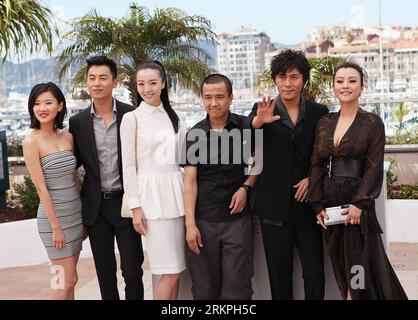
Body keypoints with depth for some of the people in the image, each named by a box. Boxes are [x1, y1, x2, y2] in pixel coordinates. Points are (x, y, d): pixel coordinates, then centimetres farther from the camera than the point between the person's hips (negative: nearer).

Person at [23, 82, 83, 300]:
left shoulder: (67, 137, 5)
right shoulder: (31, 142, -12)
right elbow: (41, 188, -14)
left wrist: (84, 216, 11)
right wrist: (56, 227, -15)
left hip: (76, 213, 6)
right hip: (53, 215, -5)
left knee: (68, 279, 12)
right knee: (68, 280, 0)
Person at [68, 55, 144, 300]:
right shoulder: (78, 122, 1)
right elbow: (75, 162, 11)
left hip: (125, 202, -2)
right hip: (95, 206, 2)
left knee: (133, 270, 3)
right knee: (105, 273, 13)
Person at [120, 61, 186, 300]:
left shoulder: (174, 117, 12)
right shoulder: (132, 118, -2)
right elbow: (128, 165, -4)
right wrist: (135, 206, -9)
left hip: (176, 193, 5)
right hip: (151, 194, -5)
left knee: (175, 270, 7)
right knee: (171, 272, -6)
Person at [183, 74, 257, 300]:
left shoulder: (245, 127, 0)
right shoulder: (195, 134, 2)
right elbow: (190, 180, 0)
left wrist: (245, 187, -7)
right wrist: (190, 224, -7)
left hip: (237, 218, -1)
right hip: (203, 220, 1)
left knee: (237, 288, 2)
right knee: (204, 288, 9)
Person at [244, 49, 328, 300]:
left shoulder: (319, 112, 5)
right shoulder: (263, 110, 1)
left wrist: (312, 178, -8)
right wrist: (258, 121, -37)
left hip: (307, 202, 1)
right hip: (275, 205, 0)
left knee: (315, 273, 3)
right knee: (279, 274, 9)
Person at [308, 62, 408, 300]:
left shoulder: (373, 123, -4)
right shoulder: (324, 123, 7)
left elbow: (374, 167, -9)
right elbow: (317, 164, 5)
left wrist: (359, 203, -17)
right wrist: (318, 204, -2)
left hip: (357, 201, -4)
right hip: (329, 201, 4)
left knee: (362, 261, 3)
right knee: (340, 263, 11)